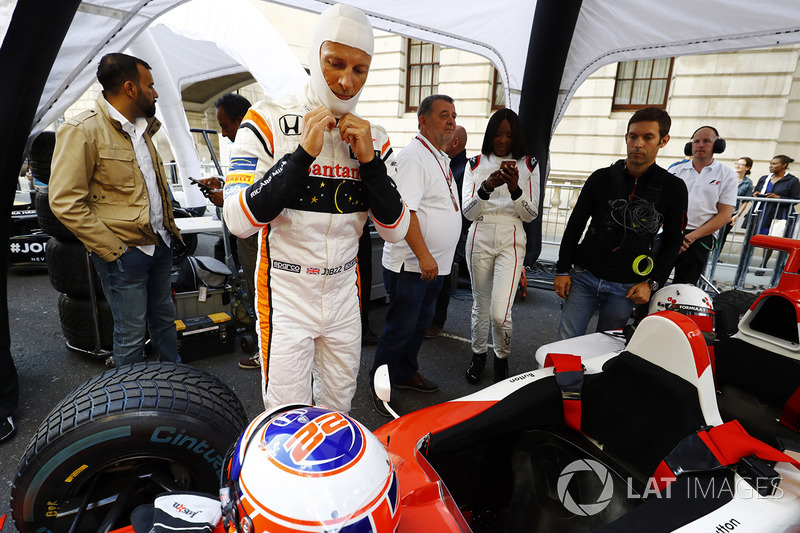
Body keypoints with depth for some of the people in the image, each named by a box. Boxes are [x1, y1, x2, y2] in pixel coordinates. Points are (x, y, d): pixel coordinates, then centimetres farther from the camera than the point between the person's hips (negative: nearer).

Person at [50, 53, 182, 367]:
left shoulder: (142, 129, 14)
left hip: (160, 244, 8)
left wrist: (169, 228, 15)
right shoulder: (82, 130, -12)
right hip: (126, 253, -7)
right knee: (131, 334, 4)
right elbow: (66, 202, -16)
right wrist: (113, 250, -16)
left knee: (165, 319, 18)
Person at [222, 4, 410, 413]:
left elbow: (396, 230, -1)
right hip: (286, 295, -3)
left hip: (345, 293, 4)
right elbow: (238, 221, -17)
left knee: (337, 408, 20)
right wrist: (303, 153, -23)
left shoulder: (374, 138, 3)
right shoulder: (268, 119, -8)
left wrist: (369, 160, -13)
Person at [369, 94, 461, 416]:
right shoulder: (414, 156, -15)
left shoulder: (440, 158, 17)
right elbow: (403, 210, -24)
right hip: (410, 264, -9)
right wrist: (423, 255, -26)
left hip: (435, 264, 10)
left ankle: (406, 374, 35)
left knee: (420, 323, 19)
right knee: (400, 327, 0)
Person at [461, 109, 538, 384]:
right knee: (480, 306, 10)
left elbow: (531, 214, 1)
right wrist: (486, 187, -21)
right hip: (480, 238, 2)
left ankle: (502, 358, 18)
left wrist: (515, 189, -16)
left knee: (499, 312, -11)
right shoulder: (476, 164, 5)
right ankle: (478, 355, 35)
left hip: (511, 240, -1)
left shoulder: (528, 165, 4)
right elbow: (468, 212, -2)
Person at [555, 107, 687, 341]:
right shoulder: (601, 178, 1)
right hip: (584, 276, 1)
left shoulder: (673, 188, 0)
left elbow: (672, 242, 7)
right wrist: (562, 270, 2)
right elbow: (575, 226, 5)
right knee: (566, 341, 2)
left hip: (626, 288, 0)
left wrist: (651, 283, -2)